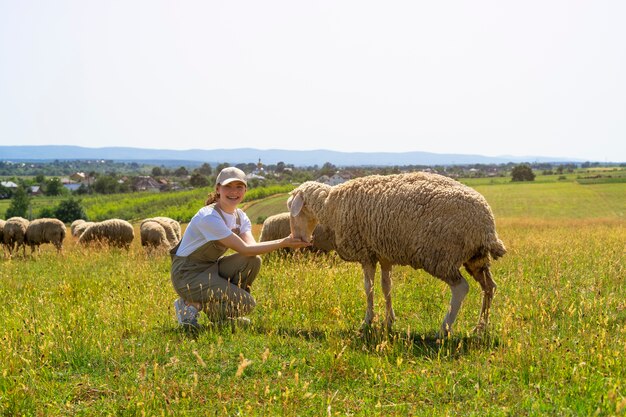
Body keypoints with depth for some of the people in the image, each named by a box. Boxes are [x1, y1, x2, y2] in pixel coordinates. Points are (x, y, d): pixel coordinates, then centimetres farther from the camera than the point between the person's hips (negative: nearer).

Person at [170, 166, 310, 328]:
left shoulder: (240, 216, 4)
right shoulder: (209, 217, -24)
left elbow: (251, 245, -15)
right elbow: (244, 249, -26)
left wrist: (286, 241, -31)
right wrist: (283, 243, -30)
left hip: (210, 268, 9)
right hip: (187, 275, -9)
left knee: (253, 261, -15)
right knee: (246, 303, -19)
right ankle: (192, 305, -3)